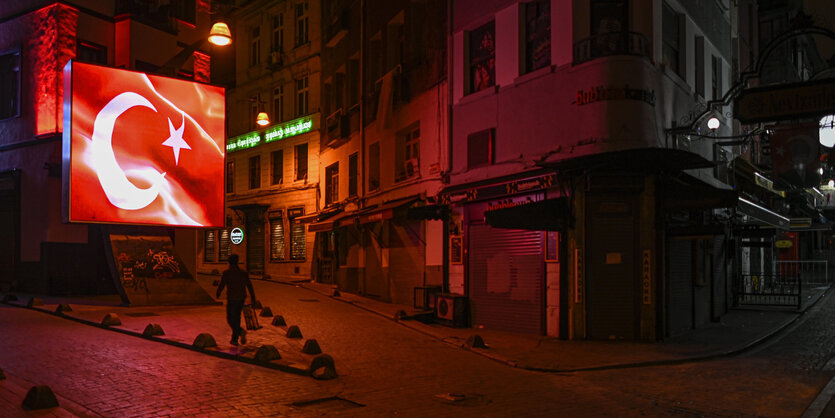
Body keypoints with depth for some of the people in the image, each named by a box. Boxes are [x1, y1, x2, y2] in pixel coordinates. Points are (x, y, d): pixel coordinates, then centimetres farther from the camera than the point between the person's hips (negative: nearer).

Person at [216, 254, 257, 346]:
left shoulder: (226, 273, -11)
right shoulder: (243, 273, 1)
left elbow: (221, 285, -9)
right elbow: (250, 286, -1)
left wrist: (218, 293, 14)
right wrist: (253, 299, 2)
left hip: (231, 299, -5)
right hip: (241, 299, 5)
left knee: (230, 319, 5)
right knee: (236, 318, 19)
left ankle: (241, 331, -22)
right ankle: (235, 339, 21)